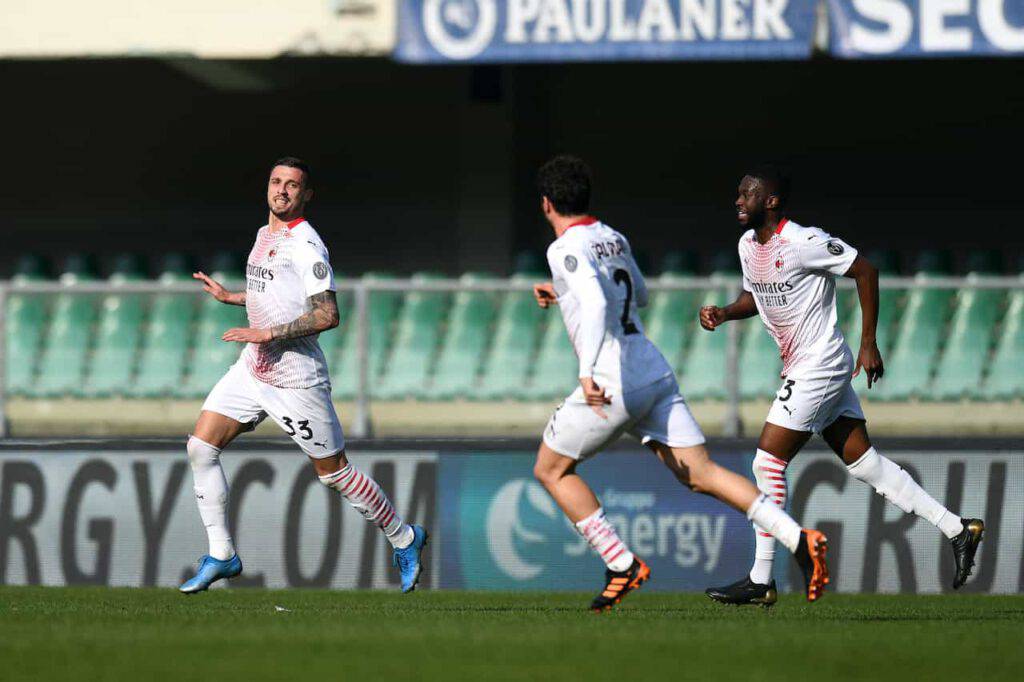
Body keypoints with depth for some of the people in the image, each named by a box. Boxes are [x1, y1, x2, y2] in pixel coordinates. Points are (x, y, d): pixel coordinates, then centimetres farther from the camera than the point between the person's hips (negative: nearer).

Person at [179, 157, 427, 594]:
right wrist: (229, 296, 24)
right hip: (252, 369, 8)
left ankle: (403, 539, 22)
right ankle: (221, 556, 2)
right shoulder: (265, 235, 12)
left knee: (333, 472, 1)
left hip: (296, 378, -8)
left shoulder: (306, 247, -16)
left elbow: (327, 315, -24)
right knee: (201, 447, -4)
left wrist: (266, 333, -24)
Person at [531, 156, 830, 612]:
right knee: (700, 474, 3)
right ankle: (799, 540, -14)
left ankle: (622, 566, 3)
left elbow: (596, 305, -27)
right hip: (655, 373, 8)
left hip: (614, 383, -7)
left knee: (550, 469, 11)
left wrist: (588, 371, -37)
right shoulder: (613, 239, 17)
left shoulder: (566, 250, -8)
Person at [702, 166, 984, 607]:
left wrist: (869, 344, -13)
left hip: (820, 367, -9)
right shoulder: (748, 244, 8)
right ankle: (958, 530, 14)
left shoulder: (803, 242, -19)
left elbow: (864, 271, -14)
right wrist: (723, 313, 2)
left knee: (768, 461, -9)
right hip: (800, 368, 9)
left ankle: (760, 581, -4)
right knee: (862, 461, 9)